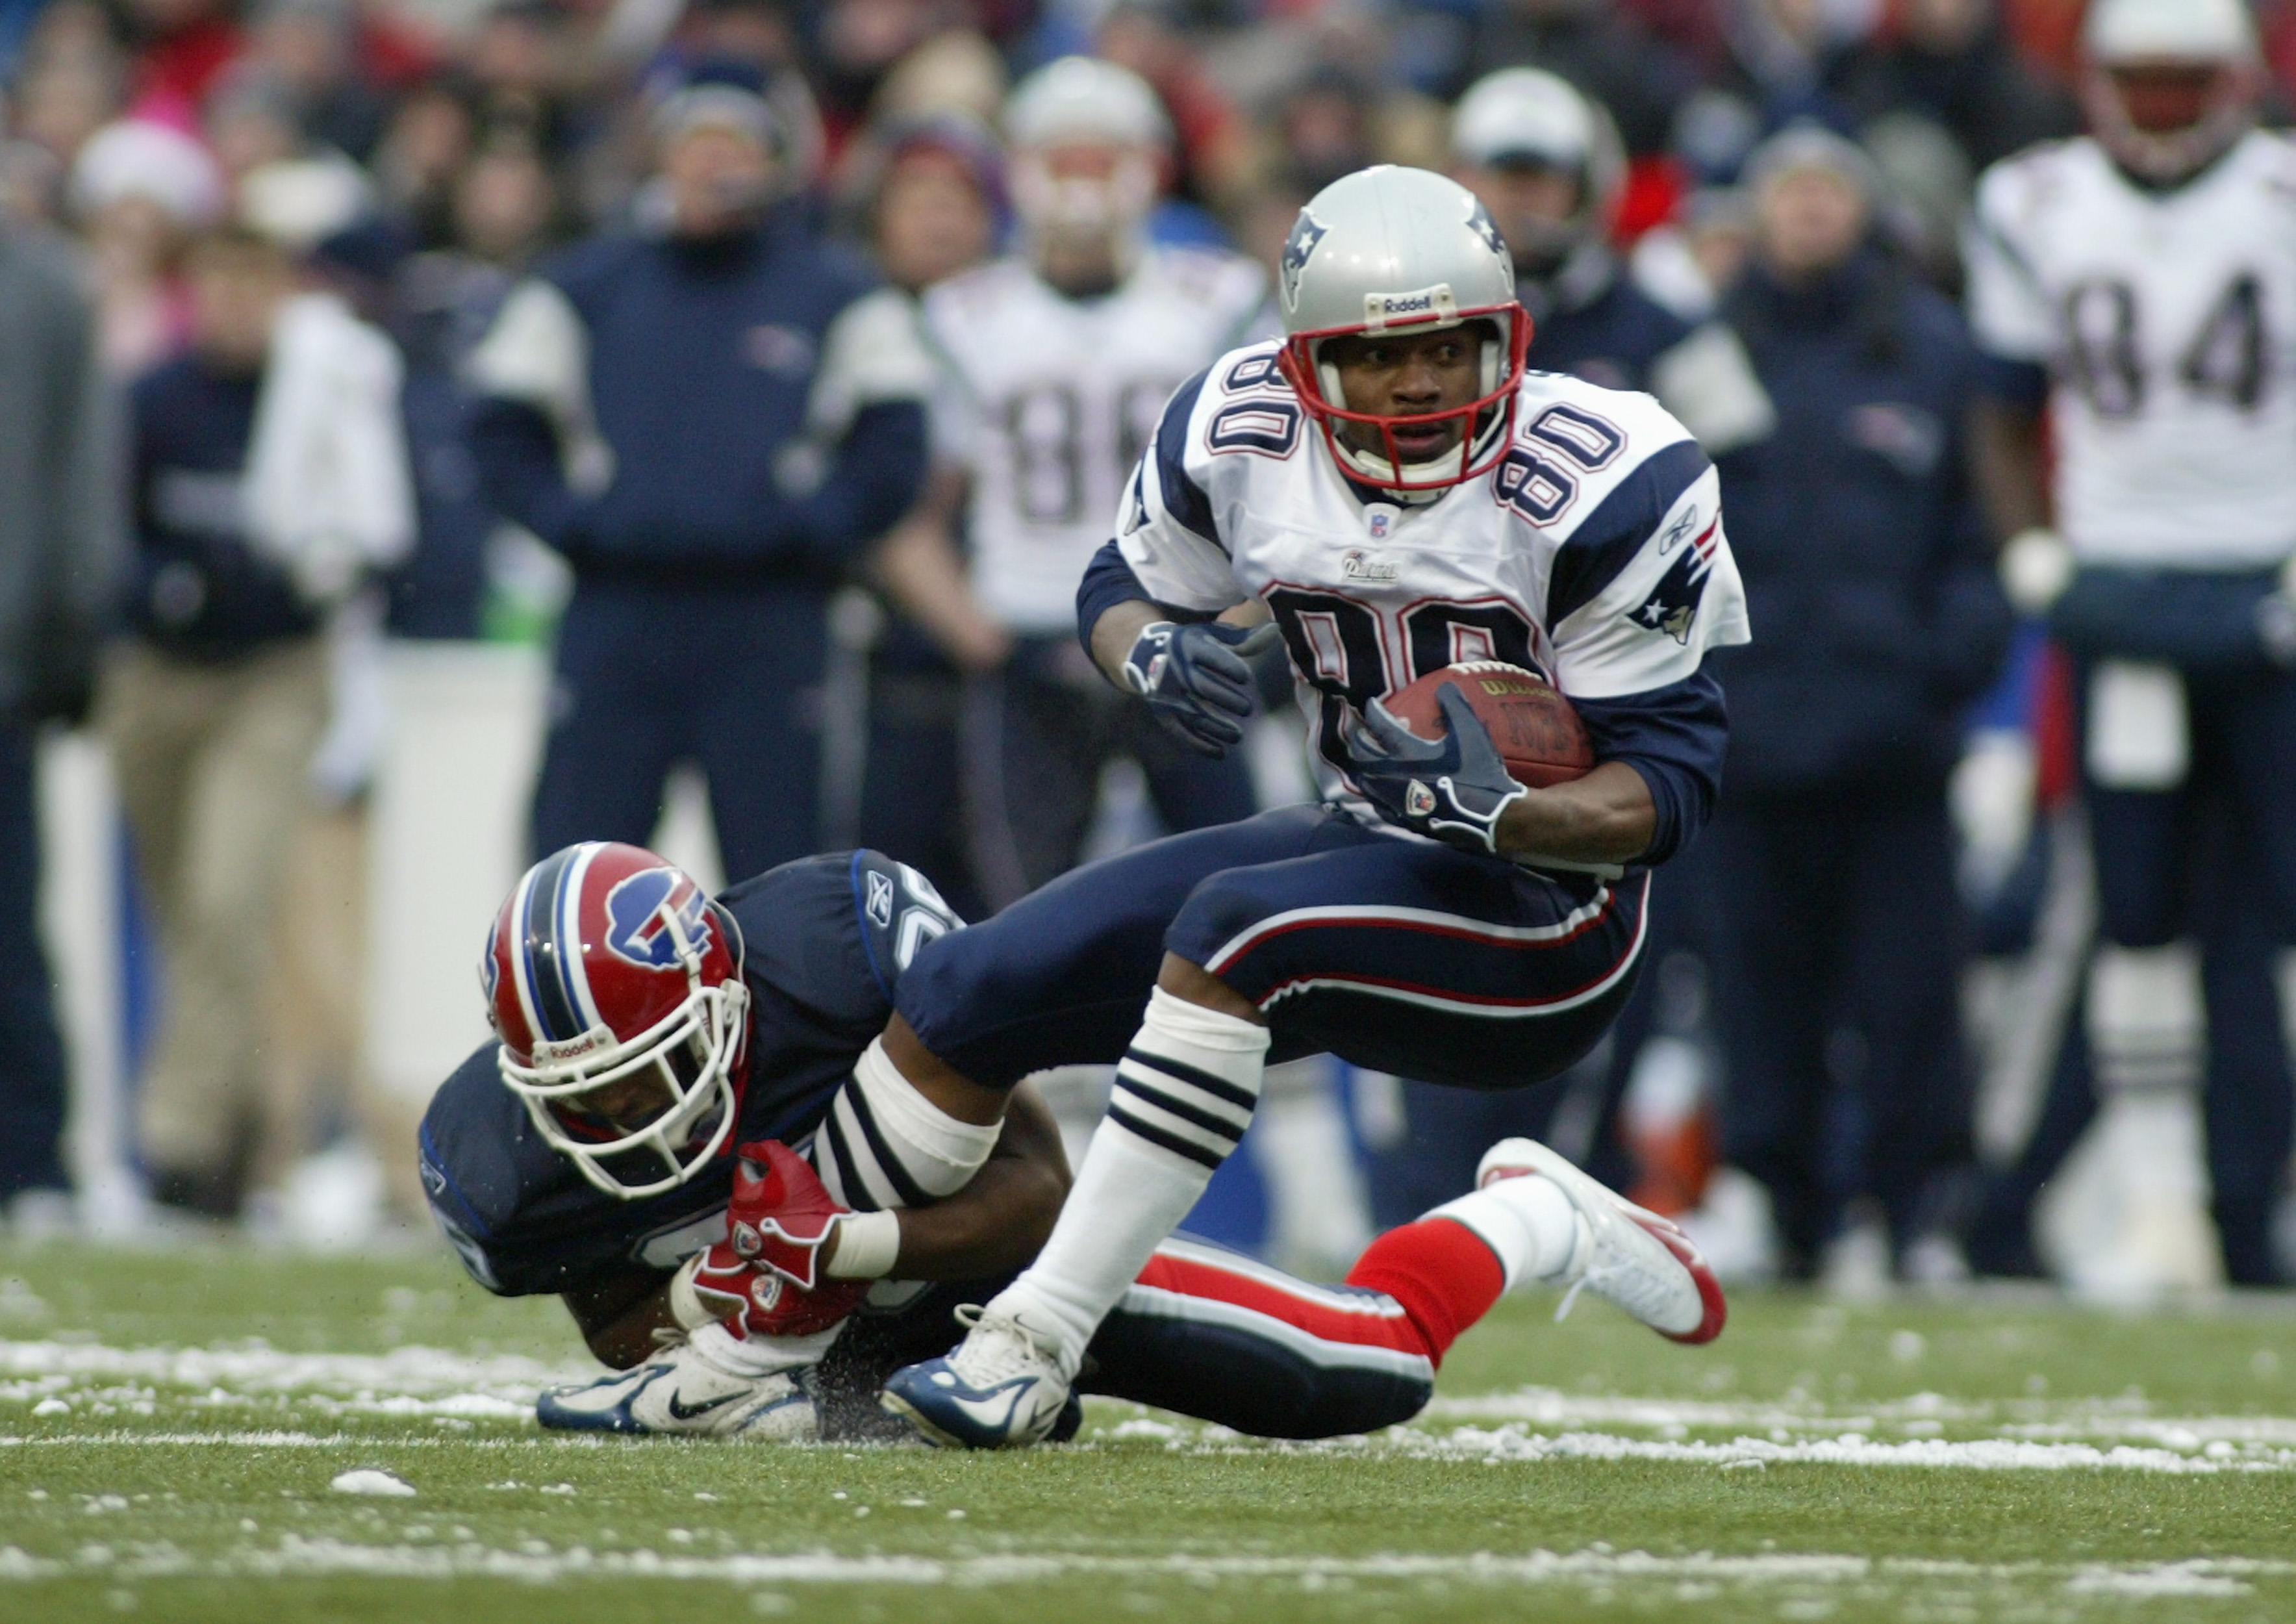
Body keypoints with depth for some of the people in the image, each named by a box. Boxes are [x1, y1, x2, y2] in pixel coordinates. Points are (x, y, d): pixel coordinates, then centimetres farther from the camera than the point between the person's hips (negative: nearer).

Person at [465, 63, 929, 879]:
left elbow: (891, 446, 3)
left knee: (778, 866, 1)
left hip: (769, 626, -1)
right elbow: (506, 431, 10)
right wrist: (575, 521, -2)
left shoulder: (831, 292, 6)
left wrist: (801, 526, -7)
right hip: (616, 612, 1)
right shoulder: (585, 288, 11)